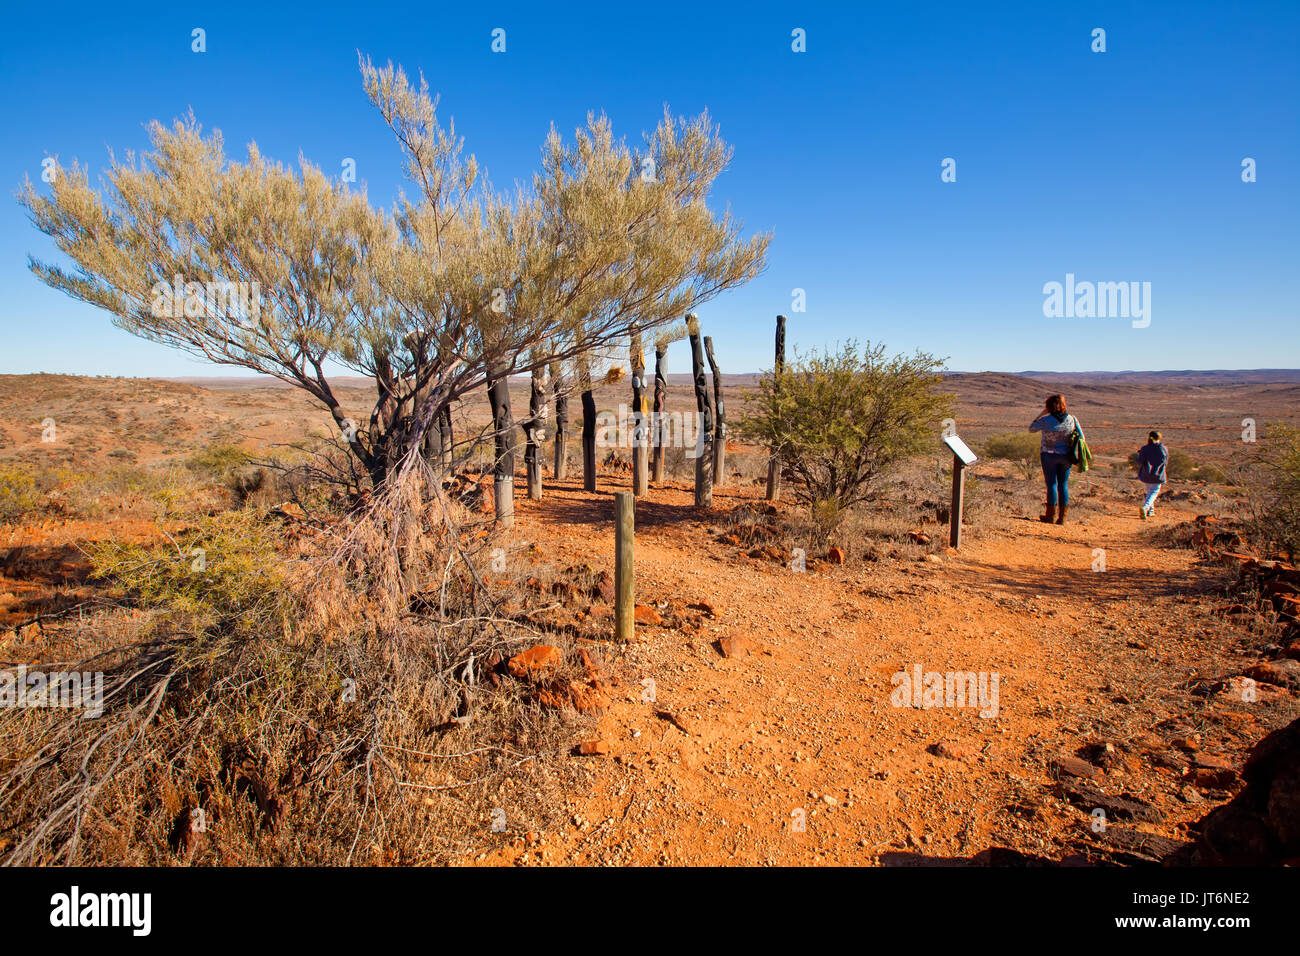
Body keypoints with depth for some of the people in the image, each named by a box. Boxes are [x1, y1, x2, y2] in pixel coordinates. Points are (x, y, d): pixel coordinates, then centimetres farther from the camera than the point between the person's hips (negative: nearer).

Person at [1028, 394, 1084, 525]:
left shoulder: (1046, 420, -11)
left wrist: (1042, 413, 6)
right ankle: (1062, 517, 10)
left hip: (1049, 455, -3)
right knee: (1063, 485, 9)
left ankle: (1051, 515, 7)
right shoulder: (1072, 419, -2)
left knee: (1052, 484, 3)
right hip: (1066, 456, 3)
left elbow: (1031, 428, 4)